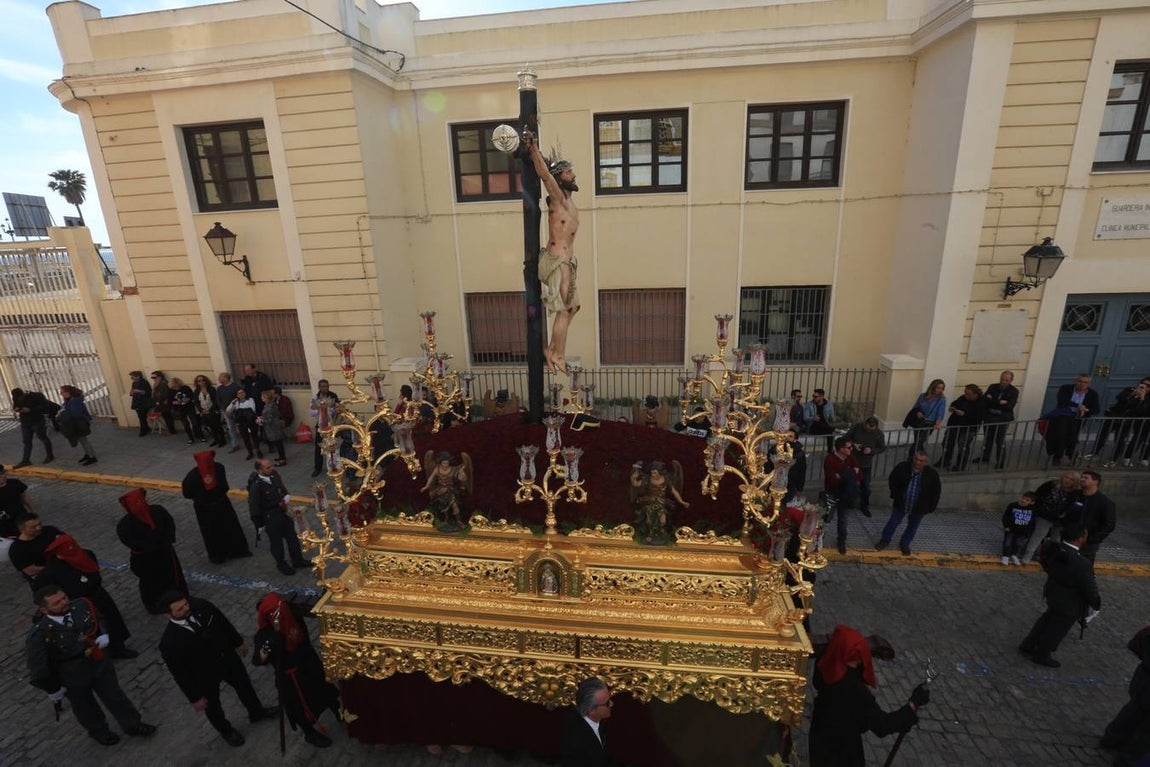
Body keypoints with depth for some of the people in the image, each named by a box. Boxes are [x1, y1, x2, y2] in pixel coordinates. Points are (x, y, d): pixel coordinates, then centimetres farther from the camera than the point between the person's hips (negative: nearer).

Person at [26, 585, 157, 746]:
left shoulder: (82, 606, -18)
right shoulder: (39, 634, -29)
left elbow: (98, 620, 5)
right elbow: (38, 667, -17)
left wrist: (104, 635, -11)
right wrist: (53, 689, -8)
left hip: (98, 661, 3)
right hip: (71, 674, -3)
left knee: (114, 695, 19)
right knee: (84, 705, 24)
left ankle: (132, 724, 42)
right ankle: (98, 731, 54)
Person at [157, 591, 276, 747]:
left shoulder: (202, 606, -24)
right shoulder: (169, 642, -34)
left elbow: (224, 623, -4)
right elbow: (179, 673, -19)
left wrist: (238, 642, 9)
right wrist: (194, 697, -9)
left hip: (228, 658, 4)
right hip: (205, 677, -4)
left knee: (244, 685, 26)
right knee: (213, 706, 25)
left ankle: (256, 712, 56)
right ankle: (226, 730, 56)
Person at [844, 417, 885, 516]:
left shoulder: (879, 434, -12)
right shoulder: (857, 427, -14)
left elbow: (883, 448, -2)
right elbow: (847, 437, -2)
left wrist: (872, 451, -21)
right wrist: (853, 444, -20)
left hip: (866, 464, 0)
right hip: (852, 460, 0)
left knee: (865, 486, 9)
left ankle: (864, 506, 29)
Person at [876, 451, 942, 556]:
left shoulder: (932, 473, -17)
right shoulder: (903, 467, -15)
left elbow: (936, 491, -6)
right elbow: (892, 480, 0)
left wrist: (931, 507, -6)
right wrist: (895, 495, -2)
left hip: (919, 506, 0)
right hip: (901, 502, 0)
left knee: (913, 526, 16)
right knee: (894, 522, 12)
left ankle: (904, 544, 36)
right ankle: (885, 540, 29)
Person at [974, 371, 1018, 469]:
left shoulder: (1013, 391, -2)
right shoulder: (992, 387, 7)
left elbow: (1009, 406, -14)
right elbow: (985, 399, -3)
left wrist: (993, 401, -15)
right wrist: (1000, 402, -13)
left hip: (1002, 419, -3)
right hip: (989, 417, 3)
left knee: (1000, 441, 0)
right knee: (987, 438, 14)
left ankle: (1001, 462, 10)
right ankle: (985, 457, 28)